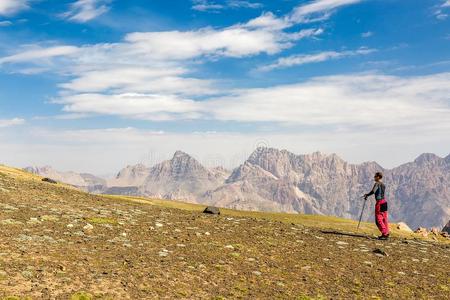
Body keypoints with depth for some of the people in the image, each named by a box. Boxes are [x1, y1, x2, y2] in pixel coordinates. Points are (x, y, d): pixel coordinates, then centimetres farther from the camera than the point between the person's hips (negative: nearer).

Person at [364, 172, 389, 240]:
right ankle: (386, 233, 15)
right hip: (384, 202, 8)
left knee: (378, 219, -4)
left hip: (379, 202, -8)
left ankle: (384, 234, -7)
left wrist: (367, 195, -14)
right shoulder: (383, 185, 14)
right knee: (384, 219, 12)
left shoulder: (377, 184, -12)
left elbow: (373, 191, -27)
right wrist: (368, 194, 24)